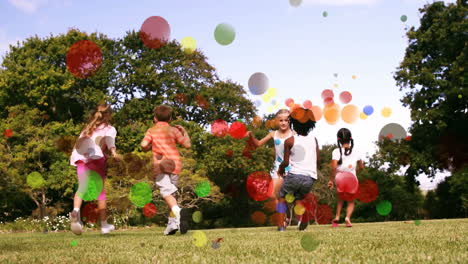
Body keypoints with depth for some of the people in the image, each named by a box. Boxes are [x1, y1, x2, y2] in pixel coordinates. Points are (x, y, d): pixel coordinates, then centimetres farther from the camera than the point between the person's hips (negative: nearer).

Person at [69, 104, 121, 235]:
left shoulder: (88, 128, 31)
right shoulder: (109, 129, 14)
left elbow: (79, 143, 18)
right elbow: (109, 139, -8)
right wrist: (113, 151, -22)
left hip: (81, 158, 3)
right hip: (96, 158, -3)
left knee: (82, 188, -5)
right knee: (101, 191, 8)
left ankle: (76, 210, -37)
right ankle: (104, 224, 14)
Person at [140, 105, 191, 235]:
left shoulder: (151, 130, 7)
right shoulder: (174, 130, 10)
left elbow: (144, 145, -6)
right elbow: (187, 144, 5)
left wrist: (150, 147, 17)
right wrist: (184, 132, 22)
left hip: (160, 164, -3)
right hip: (175, 163, 3)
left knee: (166, 192, -15)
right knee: (171, 192, 14)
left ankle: (178, 211, -44)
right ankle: (172, 223, 10)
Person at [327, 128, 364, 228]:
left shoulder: (336, 152, -9)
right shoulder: (355, 152, 0)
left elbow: (334, 167, -19)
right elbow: (361, 167, 11)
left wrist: (331, 180, -8)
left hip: (340, 181, -1)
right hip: (353, 180, 1)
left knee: (340, 199, 26)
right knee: (351, 201, 19)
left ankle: (337, 217, 13)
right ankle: (348, 217, -5)